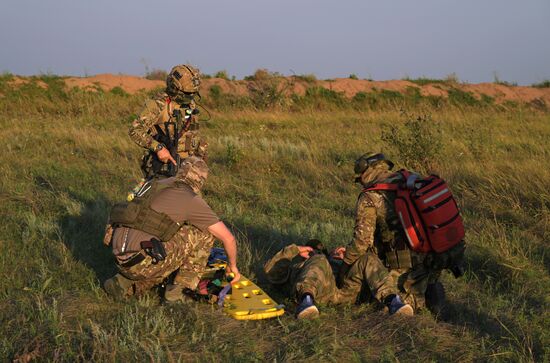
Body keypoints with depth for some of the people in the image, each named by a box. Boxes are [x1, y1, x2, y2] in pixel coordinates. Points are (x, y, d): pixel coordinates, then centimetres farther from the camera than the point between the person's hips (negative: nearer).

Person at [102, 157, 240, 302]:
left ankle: (124, 284, 15)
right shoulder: (193, 200, 2)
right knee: (204, 232, 6)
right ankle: (179, 290, 8)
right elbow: (228, 238, 4)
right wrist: (232, 265, 24)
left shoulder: (155, 185, 24)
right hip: (144, 261, -7)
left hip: (121, 257, 7)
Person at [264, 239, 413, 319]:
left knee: (367, 261, -20)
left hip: (345, 290, 3)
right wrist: (294, 250, 19)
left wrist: (343, 260, 12)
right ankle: (306, 300, -67)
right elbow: (270, 271, 27)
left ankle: (392, 301, -45)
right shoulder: (295, 261, 46)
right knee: (319, 261, -34)